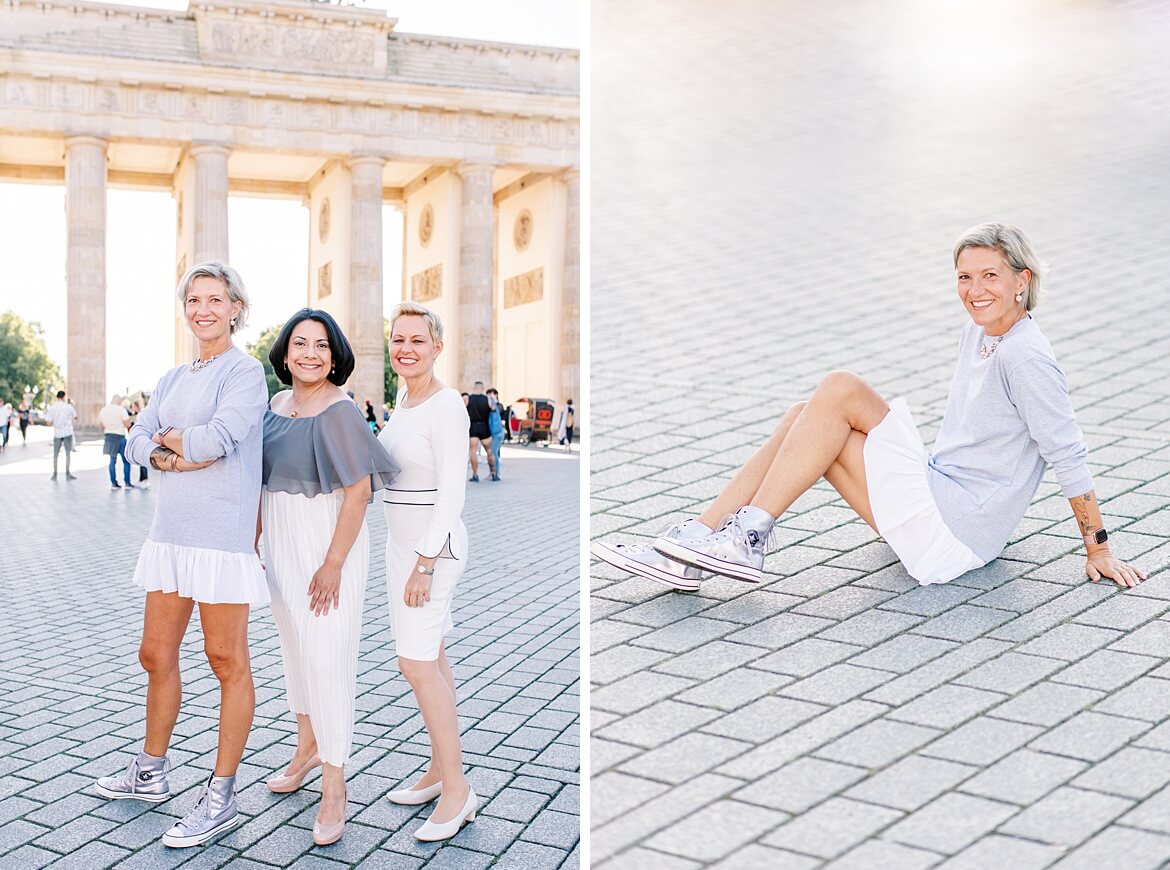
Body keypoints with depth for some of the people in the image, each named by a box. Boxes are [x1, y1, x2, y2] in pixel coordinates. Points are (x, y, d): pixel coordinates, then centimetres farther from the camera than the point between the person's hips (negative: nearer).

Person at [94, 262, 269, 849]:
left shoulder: (244, 370, -7)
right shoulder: (173, 378, 16)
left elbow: (219, 436, -21)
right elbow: (137, 441, 9)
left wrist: (170, 438, -2)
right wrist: (172, 456, -11)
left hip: (222, 533, -8)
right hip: (170, 530, 8)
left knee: (227, 661, 0)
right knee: (156, 655, 16)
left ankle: (221, 798, 10)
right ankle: (150, 774, 34)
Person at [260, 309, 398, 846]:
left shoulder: (340, 412, -15)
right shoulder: (275, 405, 7)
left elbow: (358, 492, -18)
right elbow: (265, 481, 15)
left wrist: (333, 563, -19)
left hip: (328, 542, -7)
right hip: (281, 541, 7)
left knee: (327, 657, -7)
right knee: (293, 646, 17)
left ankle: (334, 785, 3)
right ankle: (308, 747, 37)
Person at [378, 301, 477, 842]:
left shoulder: (446, 407, -17)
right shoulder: (403, 399, 11)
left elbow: (452, 493, -20)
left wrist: (425, 563, -22)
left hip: (433, 545, -9)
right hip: (402, 542, 9)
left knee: (417, 663, -11)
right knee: (431, 660, 13)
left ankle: (457, 790, -2)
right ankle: (440, 770, 23)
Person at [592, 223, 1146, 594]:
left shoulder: (1025, 355, -14)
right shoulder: (978, 333, 13)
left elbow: (1068, 454, -12)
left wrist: (1099, 548, -10)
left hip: (954, 531, -9)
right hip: (940, 501, 9)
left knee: (839, 390, -17)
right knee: (808, 417, -4)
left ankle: (747, 538, -18)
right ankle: (687, 552, -12)